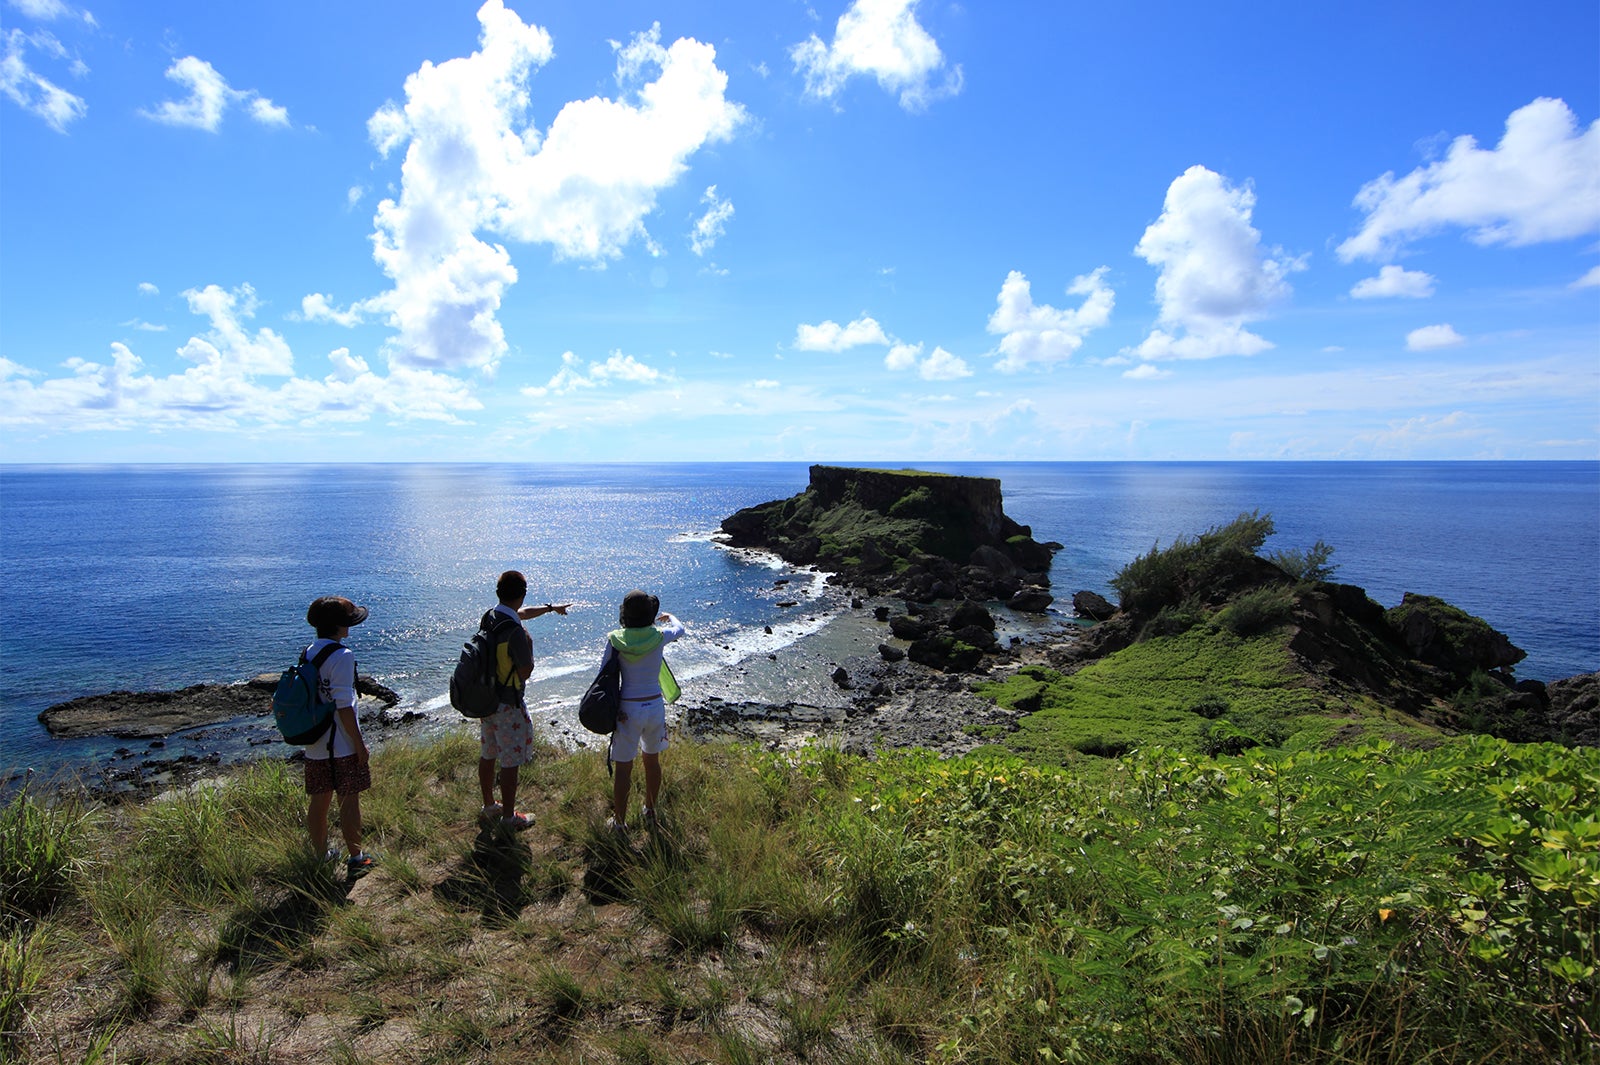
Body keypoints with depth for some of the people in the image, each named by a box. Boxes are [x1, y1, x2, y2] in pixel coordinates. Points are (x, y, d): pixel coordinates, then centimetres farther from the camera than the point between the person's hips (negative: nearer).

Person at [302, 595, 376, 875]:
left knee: (319, 801, 15)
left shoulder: (308, 653, 6)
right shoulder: (342, 656, -17)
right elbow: (343, 705, -20)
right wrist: (359, 743, -13)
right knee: (350, 800, 4)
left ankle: (321, 855, 28)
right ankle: (355, 858, 14)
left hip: (314, 745, 7)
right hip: (342, 746, -7)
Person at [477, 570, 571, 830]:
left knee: (487, 756, 20)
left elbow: (522, 613, 21)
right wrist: (529, 645, -5)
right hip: (508, 704, -9)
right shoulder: (515, 631, -27)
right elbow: (525, 672, -20)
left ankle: (489, 807, 36)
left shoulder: (488, 616, 1)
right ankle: (509, 817, 16)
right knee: (510, 762, 5)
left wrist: (551, 608, 33)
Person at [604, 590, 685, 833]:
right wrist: (670, 618, 37)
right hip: (655, 705, 2)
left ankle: (619, 821, 22)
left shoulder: (615, 640, -11)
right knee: (652, 760, 22)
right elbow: (680, 629, 16)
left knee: (624, 768, 10)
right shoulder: (659, 637, -7)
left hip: (628, 709, -2)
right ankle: (650, 812, 38)